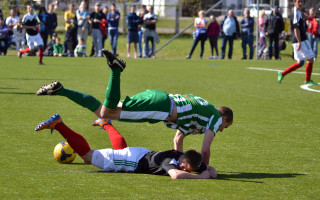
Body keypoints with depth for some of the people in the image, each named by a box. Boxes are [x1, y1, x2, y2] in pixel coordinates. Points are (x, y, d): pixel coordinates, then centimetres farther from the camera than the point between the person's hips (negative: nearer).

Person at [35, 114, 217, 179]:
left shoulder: (188, 160, -15)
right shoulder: (170, 161, -38)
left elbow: (207, 168, 1)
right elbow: (176, 175, -60)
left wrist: (211, 171, -23)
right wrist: (200, 177, -52)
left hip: (143, 154, 8)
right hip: (132, 159, -8)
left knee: (121, 145, 42)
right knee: (87, 155, 1)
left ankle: (106, 123, 64)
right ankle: (57, 124, 5)